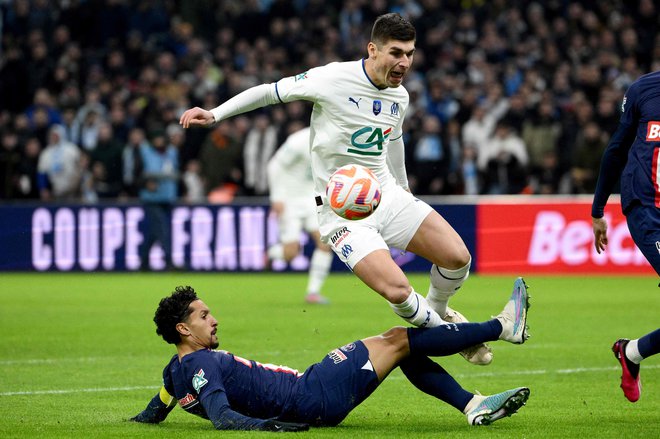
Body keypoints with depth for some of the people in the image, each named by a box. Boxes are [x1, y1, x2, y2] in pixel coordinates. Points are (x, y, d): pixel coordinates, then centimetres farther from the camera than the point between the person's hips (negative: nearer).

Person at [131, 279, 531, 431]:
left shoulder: (176, 371, 11)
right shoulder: (201, 364, -17)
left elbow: (151, 415, 22)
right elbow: (222, 417, -31)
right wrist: (264, 424, -41)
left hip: (307, 393, 10)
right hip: (314, 399, -10)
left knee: (406, 349, 12)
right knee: (398, 340, -4)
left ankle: (474, 406, 5)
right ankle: (503, 326, 4)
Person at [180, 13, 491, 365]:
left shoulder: (399, 97, 3)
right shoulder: (333, 79, -17)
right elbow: (269, 92, -5)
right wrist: (215, 114, -10)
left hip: (387, 194, 6)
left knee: (458, 257, -9)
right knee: (397, 291, -23)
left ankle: (438, 310, 24)